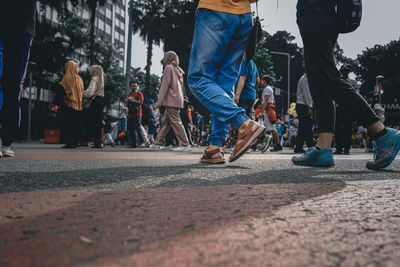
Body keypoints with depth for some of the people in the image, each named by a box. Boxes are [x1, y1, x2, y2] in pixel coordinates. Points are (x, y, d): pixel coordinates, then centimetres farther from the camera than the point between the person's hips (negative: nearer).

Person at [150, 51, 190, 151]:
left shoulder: (168, 67, -5)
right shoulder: (178, 70, 20)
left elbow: (165, 85, -11)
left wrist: (159, 100, -11)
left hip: (171, 100, -9)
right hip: (178, 100, 9)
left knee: (175, 122, -9)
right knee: (165, 121, 13)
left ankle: (185, 145, -10)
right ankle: (157, 143, 19)